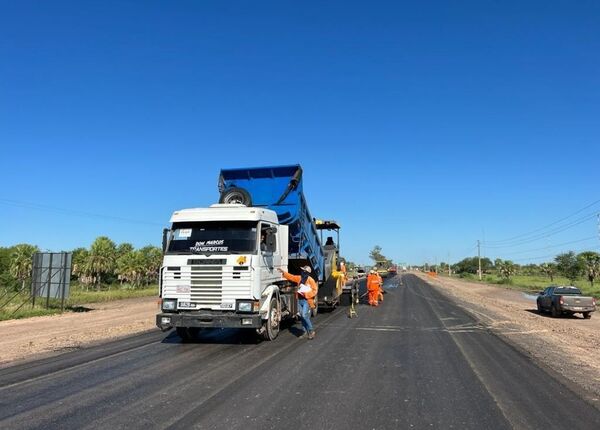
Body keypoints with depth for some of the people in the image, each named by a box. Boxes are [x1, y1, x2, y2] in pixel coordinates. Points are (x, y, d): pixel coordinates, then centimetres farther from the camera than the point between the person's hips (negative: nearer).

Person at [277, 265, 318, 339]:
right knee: (302, 316, 9)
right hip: (300, 300, 7)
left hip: (307, 301, -7)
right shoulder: (299, 278, 8)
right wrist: (283, 272, 9)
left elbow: (315, 291, -13)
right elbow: (291, 277, 15)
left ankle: (311, 331, -3)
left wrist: (305, 293, -20)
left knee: (304, 315, -18)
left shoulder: (311, 280, -11)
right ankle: (306, 332, 21)